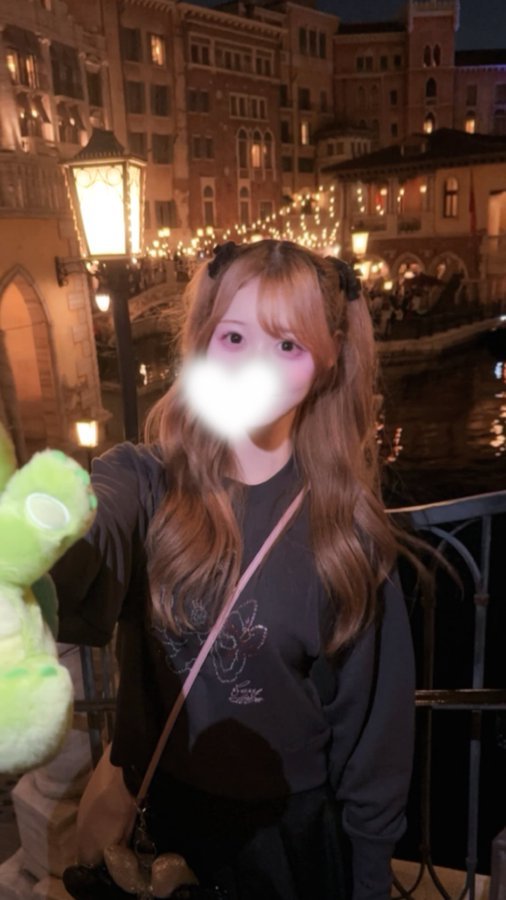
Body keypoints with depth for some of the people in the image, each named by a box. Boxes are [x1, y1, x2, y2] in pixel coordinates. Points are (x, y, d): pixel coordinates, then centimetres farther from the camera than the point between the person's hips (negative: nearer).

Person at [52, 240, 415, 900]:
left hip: (300, 821, 0)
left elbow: (374, 701, -6)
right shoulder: (144, 483, -16)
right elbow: (79, 564, -39)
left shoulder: (347, 519, -13)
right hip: (170, 810, 1)